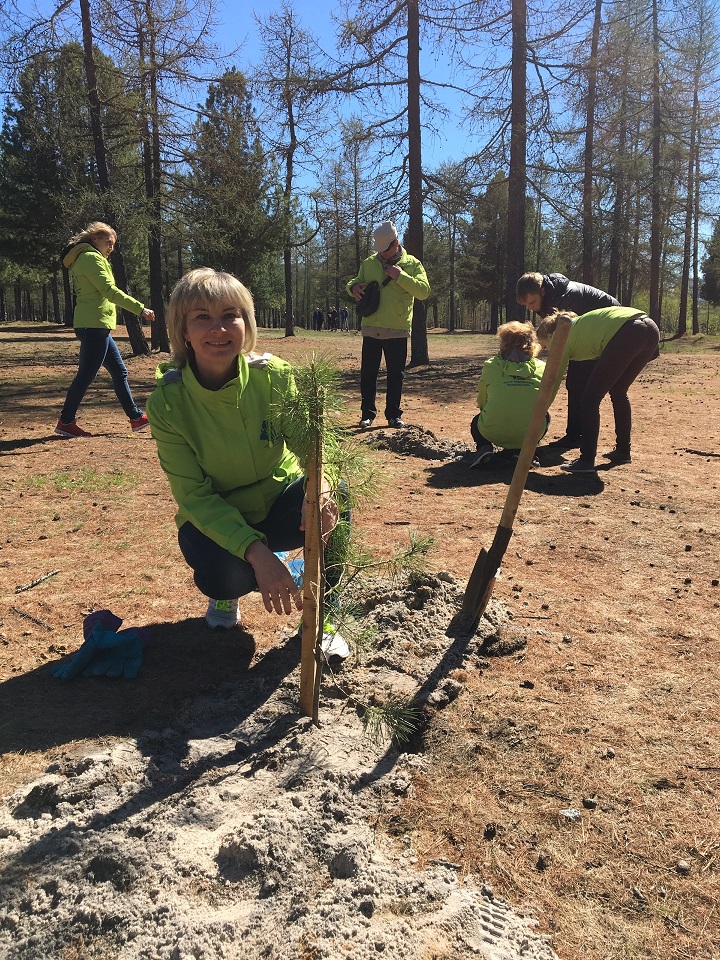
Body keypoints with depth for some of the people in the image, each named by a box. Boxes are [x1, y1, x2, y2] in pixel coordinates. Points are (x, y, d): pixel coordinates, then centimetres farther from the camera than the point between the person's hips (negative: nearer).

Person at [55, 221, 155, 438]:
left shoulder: (87, 259, 23)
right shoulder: (91, 258, -9)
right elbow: (110, 291, -18)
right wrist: (141, 309, -19)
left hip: (96, 327, 11)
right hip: (94, 325, -11)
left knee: (119, 372, 11)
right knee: (86, 374, -6)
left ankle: (136, 417, 16)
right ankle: (65, 422, 1)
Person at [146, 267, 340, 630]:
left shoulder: (275, 376, -17)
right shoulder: (166, 403, -20)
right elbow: (194, 495, -21)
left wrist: (318, 490, -46)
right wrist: (255, 551, -36)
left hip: (279, 503, 2)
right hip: (214, 518, -1)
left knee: (328, 499, -30)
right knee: (225, 577, -33)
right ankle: (225, 593, 8)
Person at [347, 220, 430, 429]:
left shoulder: (412, 264, 1)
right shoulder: (369, 263, 9)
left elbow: (424, 291, -9)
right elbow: (356, 282, 18)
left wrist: (400, 276, -18)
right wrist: (353, 287, -7)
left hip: (398, 330, -2)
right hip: (371, 329, 2)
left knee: (395, 374, 6)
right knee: (368, 373, 4)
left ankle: (394, 414, 16)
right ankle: (367, 413, 15)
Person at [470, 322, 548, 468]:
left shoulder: (491, 366, 3)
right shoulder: (542, 368, 6)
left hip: (493, 433, 0)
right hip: (531, 433, 1)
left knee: (476, 422, 34)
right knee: (544, 417, 34)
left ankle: (484, 447, 3)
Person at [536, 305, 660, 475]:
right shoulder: (578, 326, 35)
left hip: (626, 333, -8)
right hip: (651, 328, 9)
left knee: (590, 399, 1)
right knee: (618, 392, 25)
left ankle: (587, 460, -2)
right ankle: (623, 451, 32)